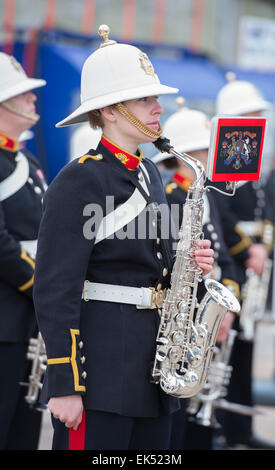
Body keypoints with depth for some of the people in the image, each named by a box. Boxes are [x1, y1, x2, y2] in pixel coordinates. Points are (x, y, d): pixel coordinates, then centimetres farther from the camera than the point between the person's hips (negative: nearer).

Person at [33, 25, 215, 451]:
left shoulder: (147, 174, 15)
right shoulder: (78, 182, -12)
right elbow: (55, 292, -15)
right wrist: (64, 386, -19)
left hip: (150, 367, 8)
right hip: (100, 368, -8)